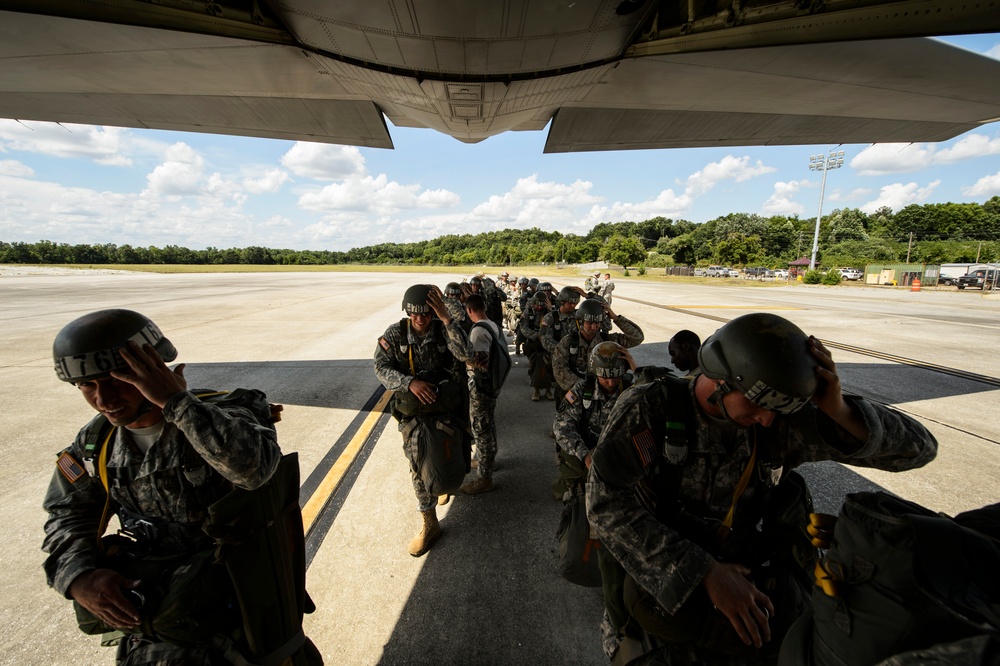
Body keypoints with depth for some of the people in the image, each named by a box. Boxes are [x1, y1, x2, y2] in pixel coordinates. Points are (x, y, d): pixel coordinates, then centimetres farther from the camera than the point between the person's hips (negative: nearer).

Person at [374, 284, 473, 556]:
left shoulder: (443, 329, -10)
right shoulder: (395, 333, -7)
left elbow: (465, 353, -26)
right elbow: (381, 366, -11)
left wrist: (446, 317, -33)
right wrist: (409, 382, -27)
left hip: (445, 400, 0)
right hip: (412, 404, 1)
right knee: (418, 457, -5)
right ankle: (429, 523, 15)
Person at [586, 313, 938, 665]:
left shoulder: (782, 420, -10)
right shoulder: (648, 408, -19)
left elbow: (918, 448, -4)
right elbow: (607, 504, -25)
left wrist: (839, 410, -25)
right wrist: (705, 572, -28)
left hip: (748, 562, 4)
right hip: (666, 564, -3)